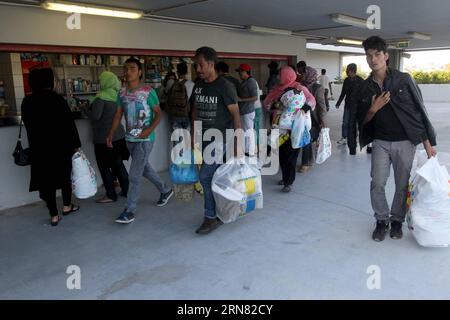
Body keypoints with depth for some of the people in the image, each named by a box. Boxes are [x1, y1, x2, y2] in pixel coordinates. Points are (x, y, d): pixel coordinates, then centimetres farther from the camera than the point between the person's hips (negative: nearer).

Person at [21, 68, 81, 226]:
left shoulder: (27, 102, -1)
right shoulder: (57, 99, -12)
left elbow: (27, 124, 8)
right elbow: (69, 123, -11)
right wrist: (76, 144, -3)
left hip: (38, 147, 2)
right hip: (61, 145, -2)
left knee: (46, 178, 7)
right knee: (65, 174, 17)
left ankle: (54, 215, 10)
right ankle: (67, 206, 29)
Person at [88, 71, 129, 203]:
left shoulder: (101, 97, -17)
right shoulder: (118, 95, 3)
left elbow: (95, 116, -20)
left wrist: (86, 110, -3)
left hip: (104, 138, -7)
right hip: (119, 136, 7)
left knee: (104, 167, 5)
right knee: (118, 164, 17)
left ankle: (111, 195, 11)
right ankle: (126, 190, 24)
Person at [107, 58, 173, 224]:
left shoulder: (148, 91, -10)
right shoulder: (122, 92, 7)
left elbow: (158, 114, -8)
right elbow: (118, 115, 10)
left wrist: (149, 130, -22)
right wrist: (111, 134, 0)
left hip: (144, 140, -7)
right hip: (130, 139, 7)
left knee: (134, 175, -7)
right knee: (145, 169, 20)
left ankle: (130, 210, 4)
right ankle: (165, 190, 41)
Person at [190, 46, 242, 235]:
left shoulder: (224, 86, -12)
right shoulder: (198, 86, 7)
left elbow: (235, 114, -12)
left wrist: (238, 144, -16)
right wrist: (193, 136, 11)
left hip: (220, 138, -6)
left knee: (206, 176, -11)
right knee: (216, 177, 13)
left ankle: (211, 217, 4)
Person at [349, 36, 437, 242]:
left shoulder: (403, 80, -5)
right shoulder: (364, 88, 2)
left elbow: (419, 111, -2)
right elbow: (362, 120, 8)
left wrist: (428, 143, -4)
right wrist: (373, 109, -14)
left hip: (405, 142, -2)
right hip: (380, 142, 2)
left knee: (403, 186, 6)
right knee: (377, 184, -3)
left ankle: (397, 220, 26)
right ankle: (382, 220, 18)